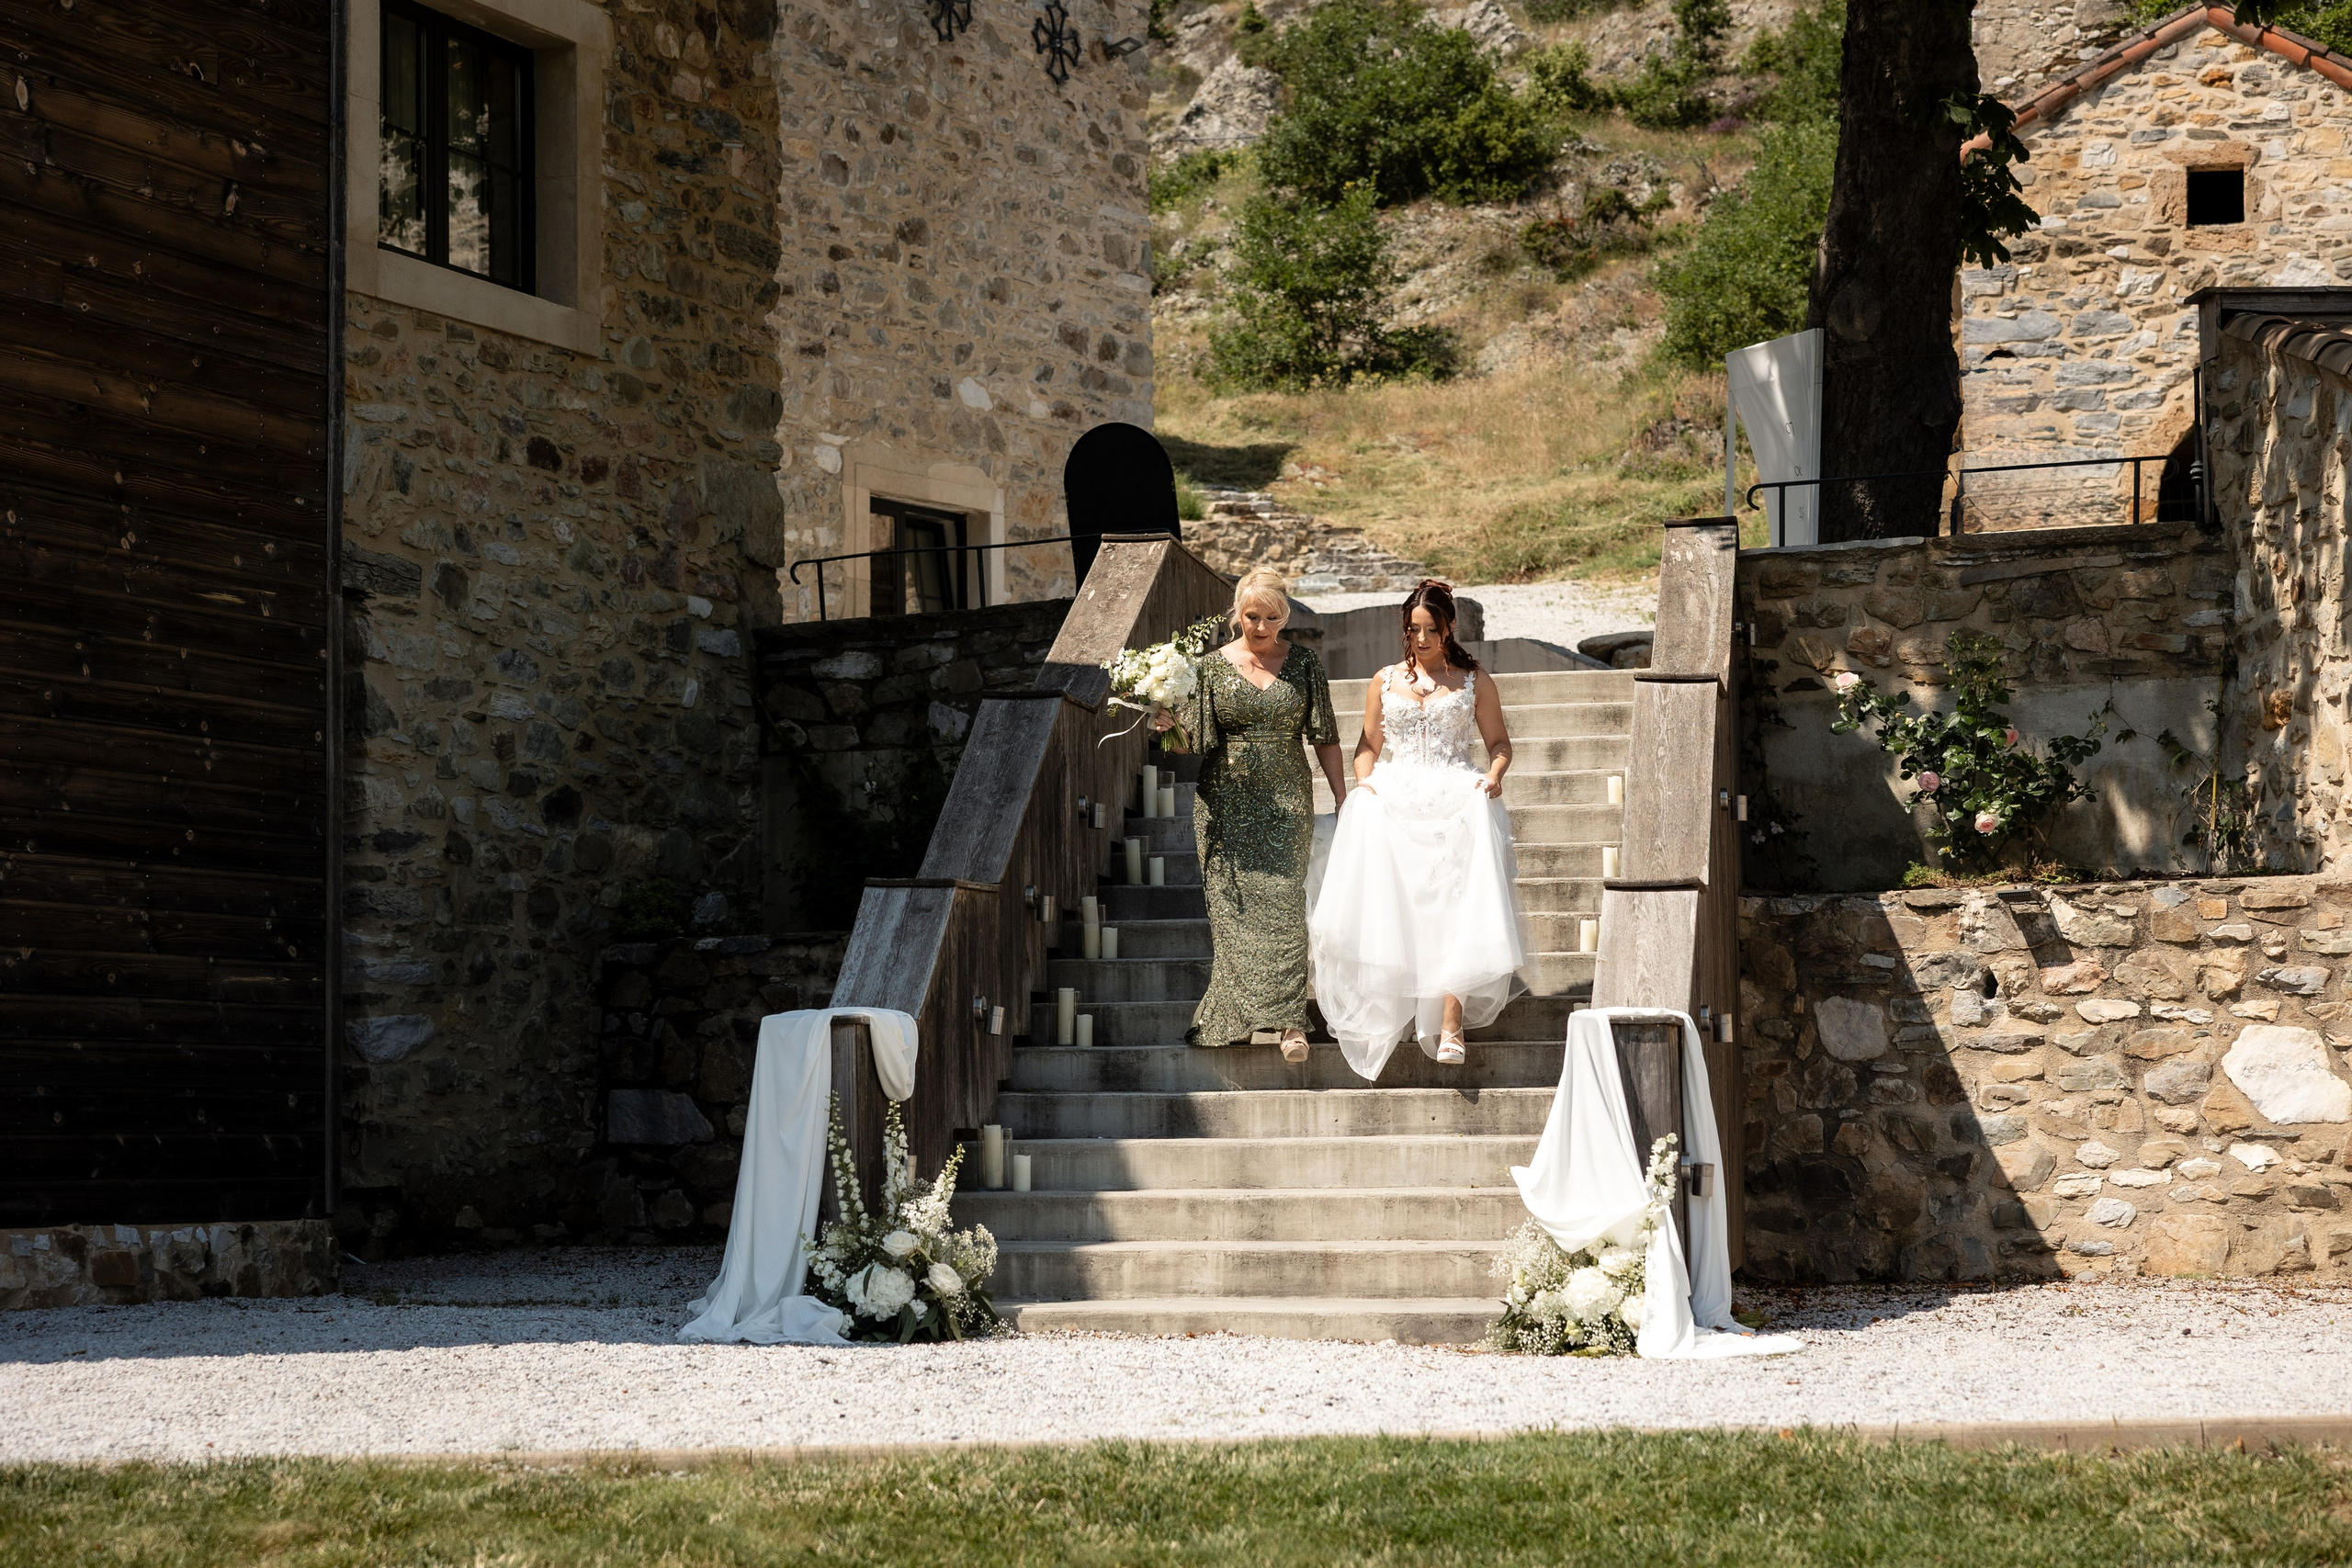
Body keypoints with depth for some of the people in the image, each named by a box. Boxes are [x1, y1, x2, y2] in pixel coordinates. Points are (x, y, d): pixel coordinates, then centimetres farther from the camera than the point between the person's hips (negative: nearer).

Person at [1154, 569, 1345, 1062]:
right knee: (1234, 907, -4)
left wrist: (1343, 800, 5)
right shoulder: (1212, 665, 3)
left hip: (1286, 804, -1)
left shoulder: (1303, 664, 4)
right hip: (1227, 804, 1)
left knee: (1282, 903, -11)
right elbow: (1194, 742, 4)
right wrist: (1169, 727, -17)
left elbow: (1325, 738, 8)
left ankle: (1285, 1020, -12)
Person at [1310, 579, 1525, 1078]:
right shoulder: (1386, 680, 17)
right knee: (1392, 907, -11)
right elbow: (1368, 744, 19)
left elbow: (1499, 742, 13)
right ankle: (1386, 1014, 1)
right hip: (1393, 804, 2)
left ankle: (1450, 1026, -22)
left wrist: (1494, 775, -7)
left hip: (1458, 802, -2)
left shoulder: (1474, 682, 12)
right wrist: (1363, 779, -1)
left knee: (1455, 910, -17)